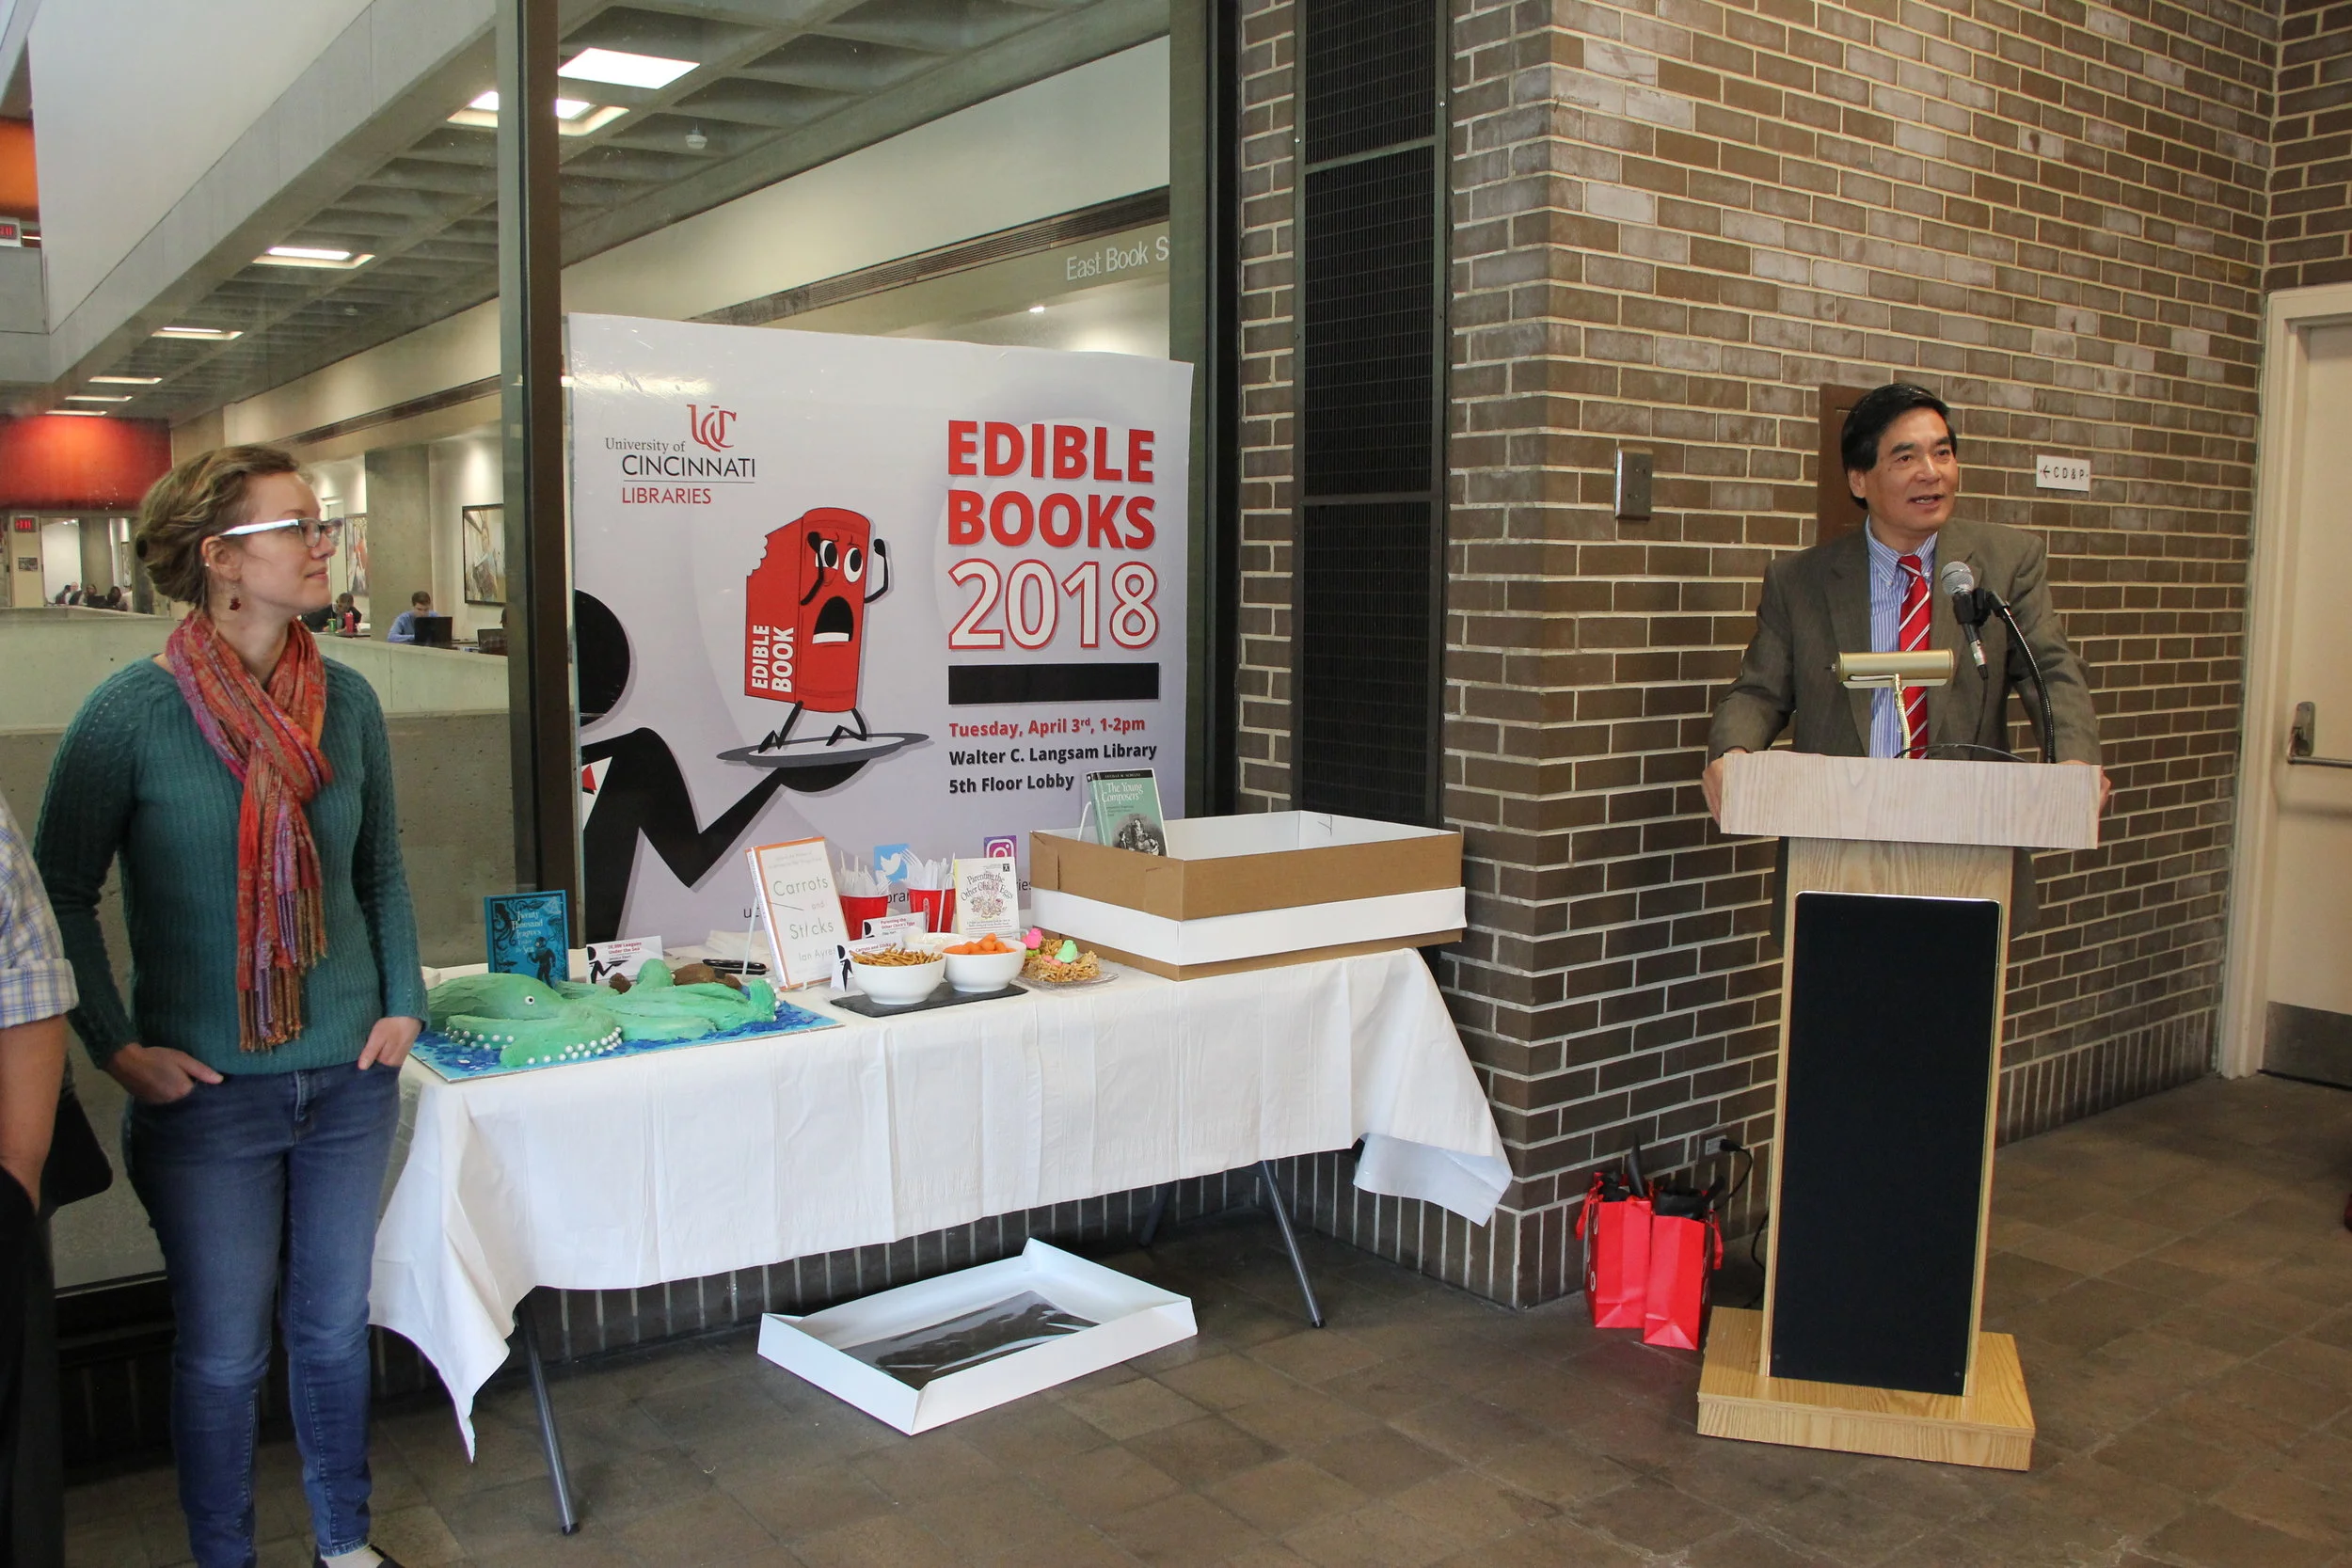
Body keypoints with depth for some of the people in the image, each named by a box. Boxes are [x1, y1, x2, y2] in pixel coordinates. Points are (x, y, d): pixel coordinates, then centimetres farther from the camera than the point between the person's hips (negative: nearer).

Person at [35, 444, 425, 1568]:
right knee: (224, 1350, 10)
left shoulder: (348, 699, -1)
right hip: (206, 1095, -3)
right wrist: (116, 1045, -8)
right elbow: (61, 892, -4)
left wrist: (403, 1003, 3)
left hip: (349, 1079, 3)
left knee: (334, 1328, 17)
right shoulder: (131, 711, -12)